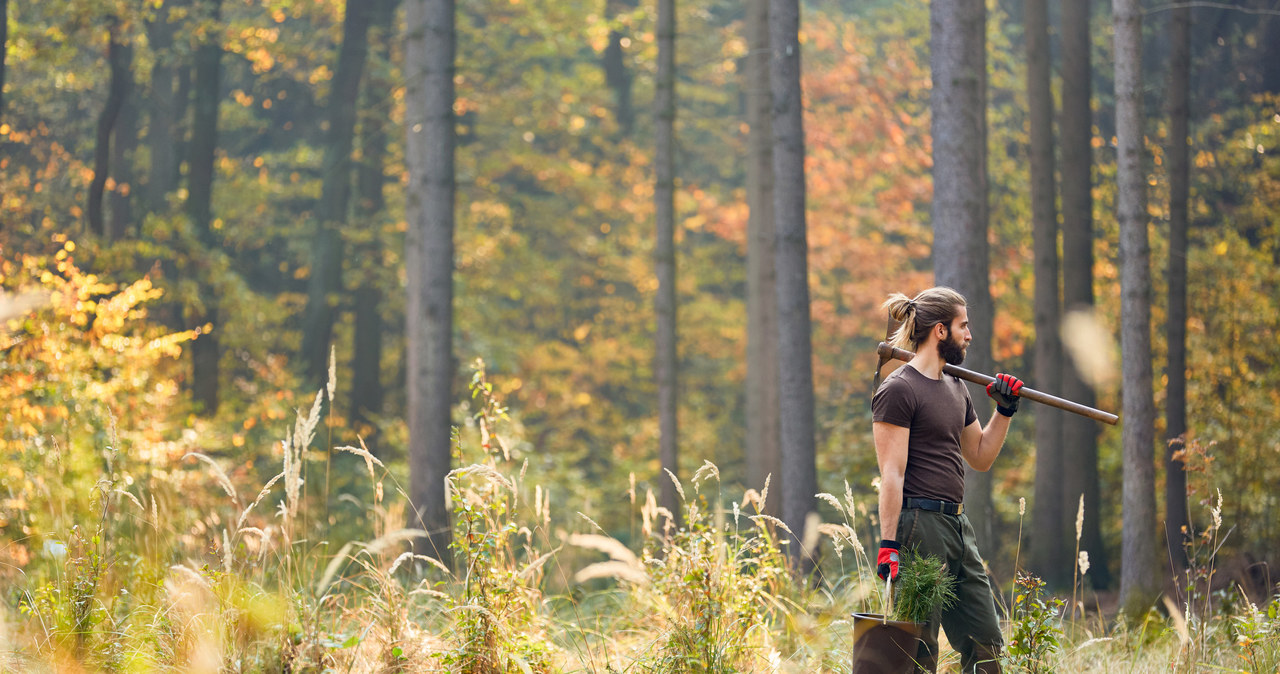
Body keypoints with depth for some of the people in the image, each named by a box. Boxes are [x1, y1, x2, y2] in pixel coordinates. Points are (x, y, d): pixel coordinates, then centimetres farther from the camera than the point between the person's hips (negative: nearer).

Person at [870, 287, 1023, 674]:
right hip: (919, 527, -9)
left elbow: (980, 458, 25)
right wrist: (888, 544, -20)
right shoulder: (898, 390, -10)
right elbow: (892, 474, -15)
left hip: (957, 525, 9)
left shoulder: (956, 388, 17)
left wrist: (1004, 410, 12)